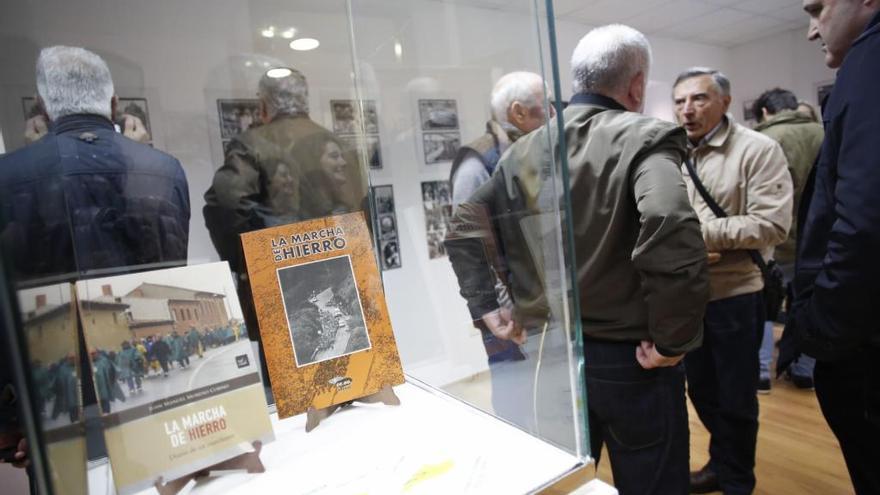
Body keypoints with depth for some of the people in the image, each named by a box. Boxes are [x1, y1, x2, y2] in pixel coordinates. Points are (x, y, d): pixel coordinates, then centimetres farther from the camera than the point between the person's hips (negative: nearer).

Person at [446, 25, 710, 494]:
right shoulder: (646, 137, -14)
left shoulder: (523, 150, 3)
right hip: (628, 357, -4)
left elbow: (463, 228, 6)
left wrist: (487, 306, 7)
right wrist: (673, 341, -19)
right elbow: (672, 234, -31)